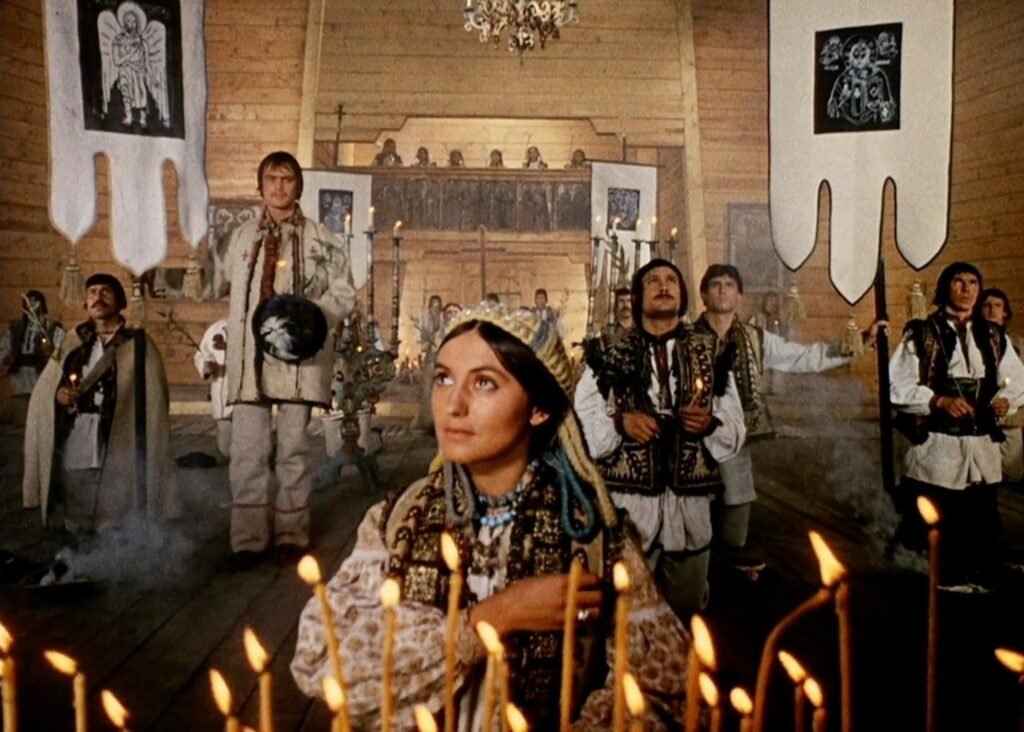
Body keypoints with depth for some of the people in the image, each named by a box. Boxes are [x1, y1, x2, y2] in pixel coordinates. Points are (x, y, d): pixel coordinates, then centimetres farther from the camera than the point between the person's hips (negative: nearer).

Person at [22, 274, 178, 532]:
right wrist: (58, 395, -7)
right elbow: (41, 393, 16)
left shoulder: (138, 345, 4)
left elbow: (153, 403, -1)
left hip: (118, 462, -3)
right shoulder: (72, 344, 14)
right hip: (73, 460, 3)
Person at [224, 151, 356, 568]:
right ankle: (248, 539, 6)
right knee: (247, 451, -1)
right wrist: (235, 346, 12)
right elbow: (236, 294, 18)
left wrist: (314, 316, -14)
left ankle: (291, 535, 15)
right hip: (250, 356, 2)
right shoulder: (241, 238, 14)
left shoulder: (321, 240, 4)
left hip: (298, 356, -2)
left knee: (294, 448, 5)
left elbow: (343, 293, 4)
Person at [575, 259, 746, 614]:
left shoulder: (711, 355, 7)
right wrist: (620, 423, -20)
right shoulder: (610, 357, 1)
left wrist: (710, 424, -14)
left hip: (689, 506, 2)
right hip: (627, 504, -2)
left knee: (687, 610, 16)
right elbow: (580, 430, -3)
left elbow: (735, 435, 6)